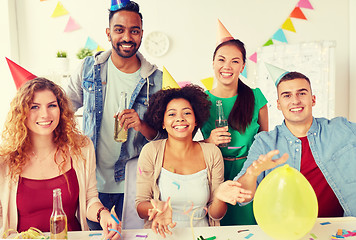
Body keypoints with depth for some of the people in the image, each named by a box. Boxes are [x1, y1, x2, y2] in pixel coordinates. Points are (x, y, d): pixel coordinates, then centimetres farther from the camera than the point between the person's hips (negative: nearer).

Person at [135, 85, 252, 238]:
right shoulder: (151, 152, -3)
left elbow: (215, 215, 3)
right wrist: (158, 207, -22)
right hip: (163, 234, -1)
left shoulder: (212, 153, 1)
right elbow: (140, 205, -2)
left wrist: (219, 197, -17)